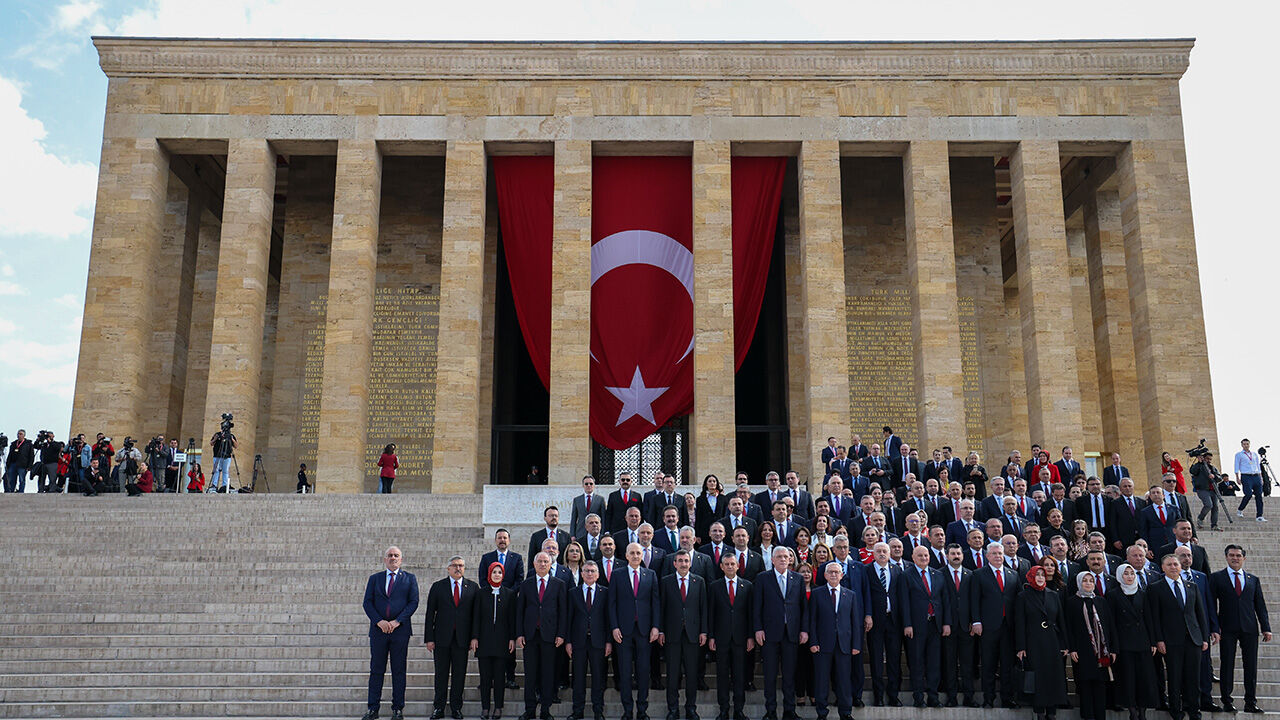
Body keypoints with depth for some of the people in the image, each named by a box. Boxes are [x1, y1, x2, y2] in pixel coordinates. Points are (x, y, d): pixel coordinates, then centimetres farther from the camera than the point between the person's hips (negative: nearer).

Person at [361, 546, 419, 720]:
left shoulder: (409, 578, 9)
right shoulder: (374, 578, 12)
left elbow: (413, 602, 0)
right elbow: (367, 603, 5)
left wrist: (397, 621, -11)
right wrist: (379, 621, -10)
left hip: (400, 629, -1)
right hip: (378, 629, 1)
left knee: (399, 670, 2)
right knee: (376, 670, 3)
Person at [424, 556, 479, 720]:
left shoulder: (473, 587, 7)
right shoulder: (438, 586, 5)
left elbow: (476, 614, 5)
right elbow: (430, 614, 3)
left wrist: (474, 637, -3)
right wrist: (429, 638, -3)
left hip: (462, 638, 1)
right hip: (442, 637, 0)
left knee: (459, 674, 4)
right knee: (441, 674, 4)